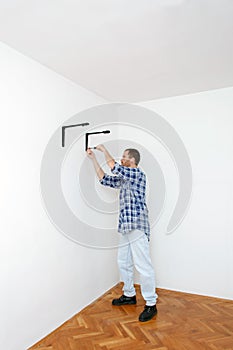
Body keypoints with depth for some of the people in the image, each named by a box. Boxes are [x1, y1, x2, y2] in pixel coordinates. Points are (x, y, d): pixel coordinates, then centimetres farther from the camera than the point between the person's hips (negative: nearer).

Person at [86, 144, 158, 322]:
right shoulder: (123, 179, 18)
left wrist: (104, 149, -6)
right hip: (125, 227, 9)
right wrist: (93, 158, 18)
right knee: (123, 263, 18)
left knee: (143, 266, -4)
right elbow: (104, 179, 19)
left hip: (137, 226, -9)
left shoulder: (138, 173, -9)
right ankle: (129, 295, 34)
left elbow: (114, 167, -20)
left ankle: (151, 305, 9)